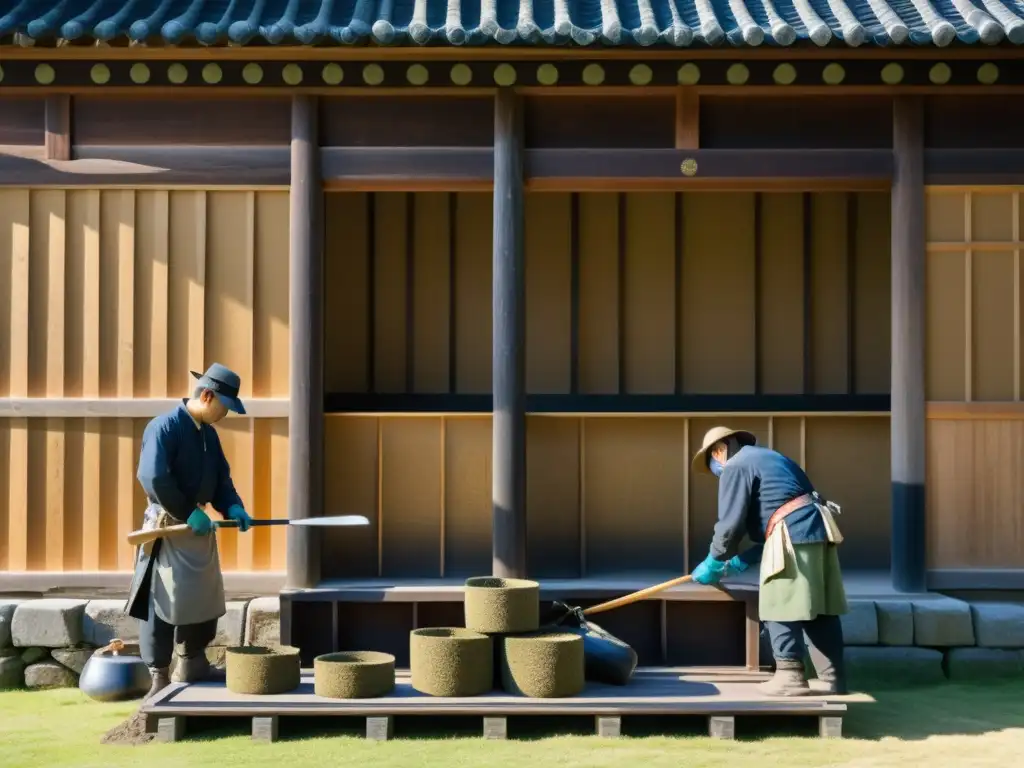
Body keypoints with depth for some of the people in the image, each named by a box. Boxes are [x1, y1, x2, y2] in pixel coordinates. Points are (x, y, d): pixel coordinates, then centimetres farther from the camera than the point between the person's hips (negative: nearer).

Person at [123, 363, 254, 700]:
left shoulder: (209, 434, 11)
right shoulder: (164, 426, -15)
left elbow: (221, 479, 15)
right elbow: (153, 477, -25)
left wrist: (233, 508, -5)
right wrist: (188, 512, -23)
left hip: (200, 525, 8)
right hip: (167, 526, -8)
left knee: (207, 601, 12)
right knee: (164, 601, -4)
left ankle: (192, 667, 26)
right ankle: (160, 679, 2)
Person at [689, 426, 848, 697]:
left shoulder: (735, 466, 3)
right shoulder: (769, 459, 31)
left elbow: (731, 523, -4)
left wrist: (714, 562, 10)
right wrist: (742, 561, 28)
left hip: (793, 536, -9)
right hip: (818, 531, 9)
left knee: (780, 606, -4)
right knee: (820, 609, 9)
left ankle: (790, 676, -6)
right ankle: (832, 677, 10)